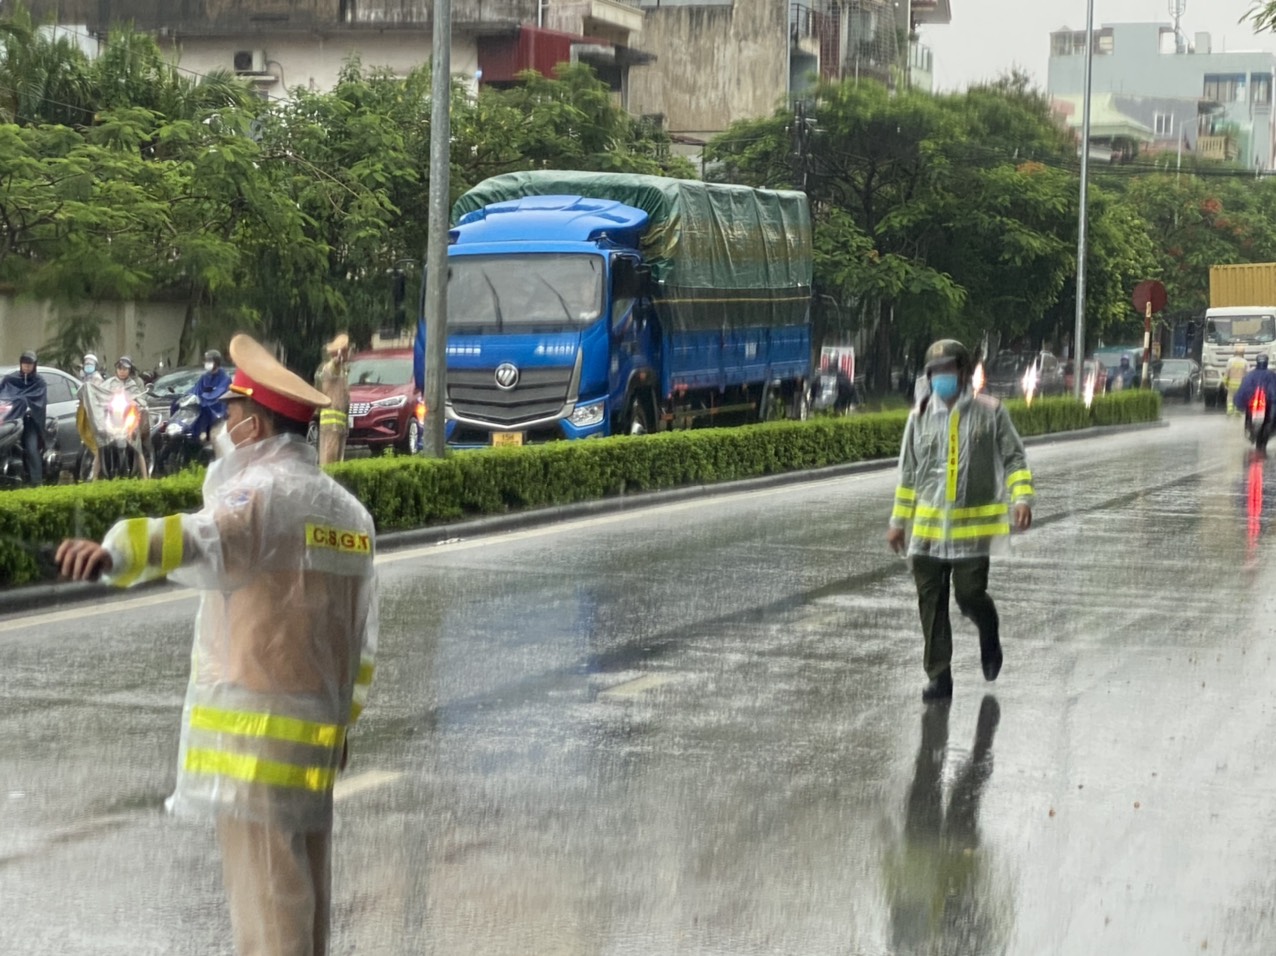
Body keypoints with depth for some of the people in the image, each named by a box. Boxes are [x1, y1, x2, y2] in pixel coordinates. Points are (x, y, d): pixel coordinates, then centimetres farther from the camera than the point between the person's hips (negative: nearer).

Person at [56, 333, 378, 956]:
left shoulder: (263, 491, -12)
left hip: (256, 727, -8)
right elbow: (362, 636, 21)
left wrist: (115, 553, -51)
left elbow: (202, 539, -35)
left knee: (266, 890, -7)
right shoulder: (349, 511, 16)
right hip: (315, 731, 8)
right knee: (303, 884, 15)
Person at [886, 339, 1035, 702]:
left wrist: (1022, 498, -12)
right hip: (929, 525, 3)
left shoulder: (990, 412, -1)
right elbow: (908, 472, 15)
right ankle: (939, 678, 9)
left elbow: (1014, 458, 3)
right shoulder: (920, 417, 8)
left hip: (974, 524, -3)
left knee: (970, 595, -6)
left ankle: (989, 633, 30)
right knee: (931, 602, 1)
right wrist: (898, 521, 16)